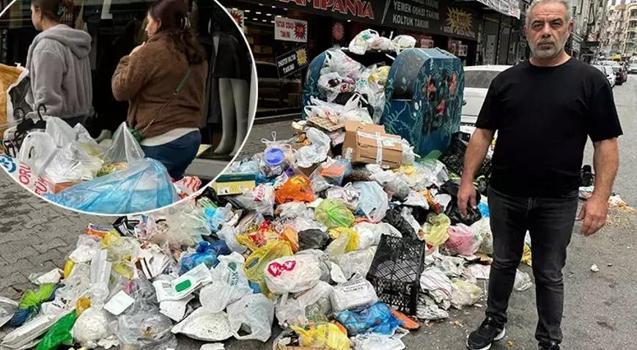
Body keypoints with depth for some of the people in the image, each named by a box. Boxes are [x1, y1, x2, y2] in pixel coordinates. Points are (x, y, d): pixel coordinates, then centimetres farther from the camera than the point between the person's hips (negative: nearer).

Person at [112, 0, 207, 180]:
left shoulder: (150, 51, -12)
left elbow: (120, 90, -4)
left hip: (161, 142, -8)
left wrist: (129, 59, 9)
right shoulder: (197, 54, 11)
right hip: (192, 136, 8)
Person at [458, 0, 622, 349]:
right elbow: (483, 134, 4)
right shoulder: (505, 81, 3)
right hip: (504, 196, 2)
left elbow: (606, 143, -5)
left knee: (549, 275, 12)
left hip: (557, 202, -2)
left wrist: (600, 196, -13)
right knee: (503, 264, 17)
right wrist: (467, 180, -2)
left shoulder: (590, 81, -4)